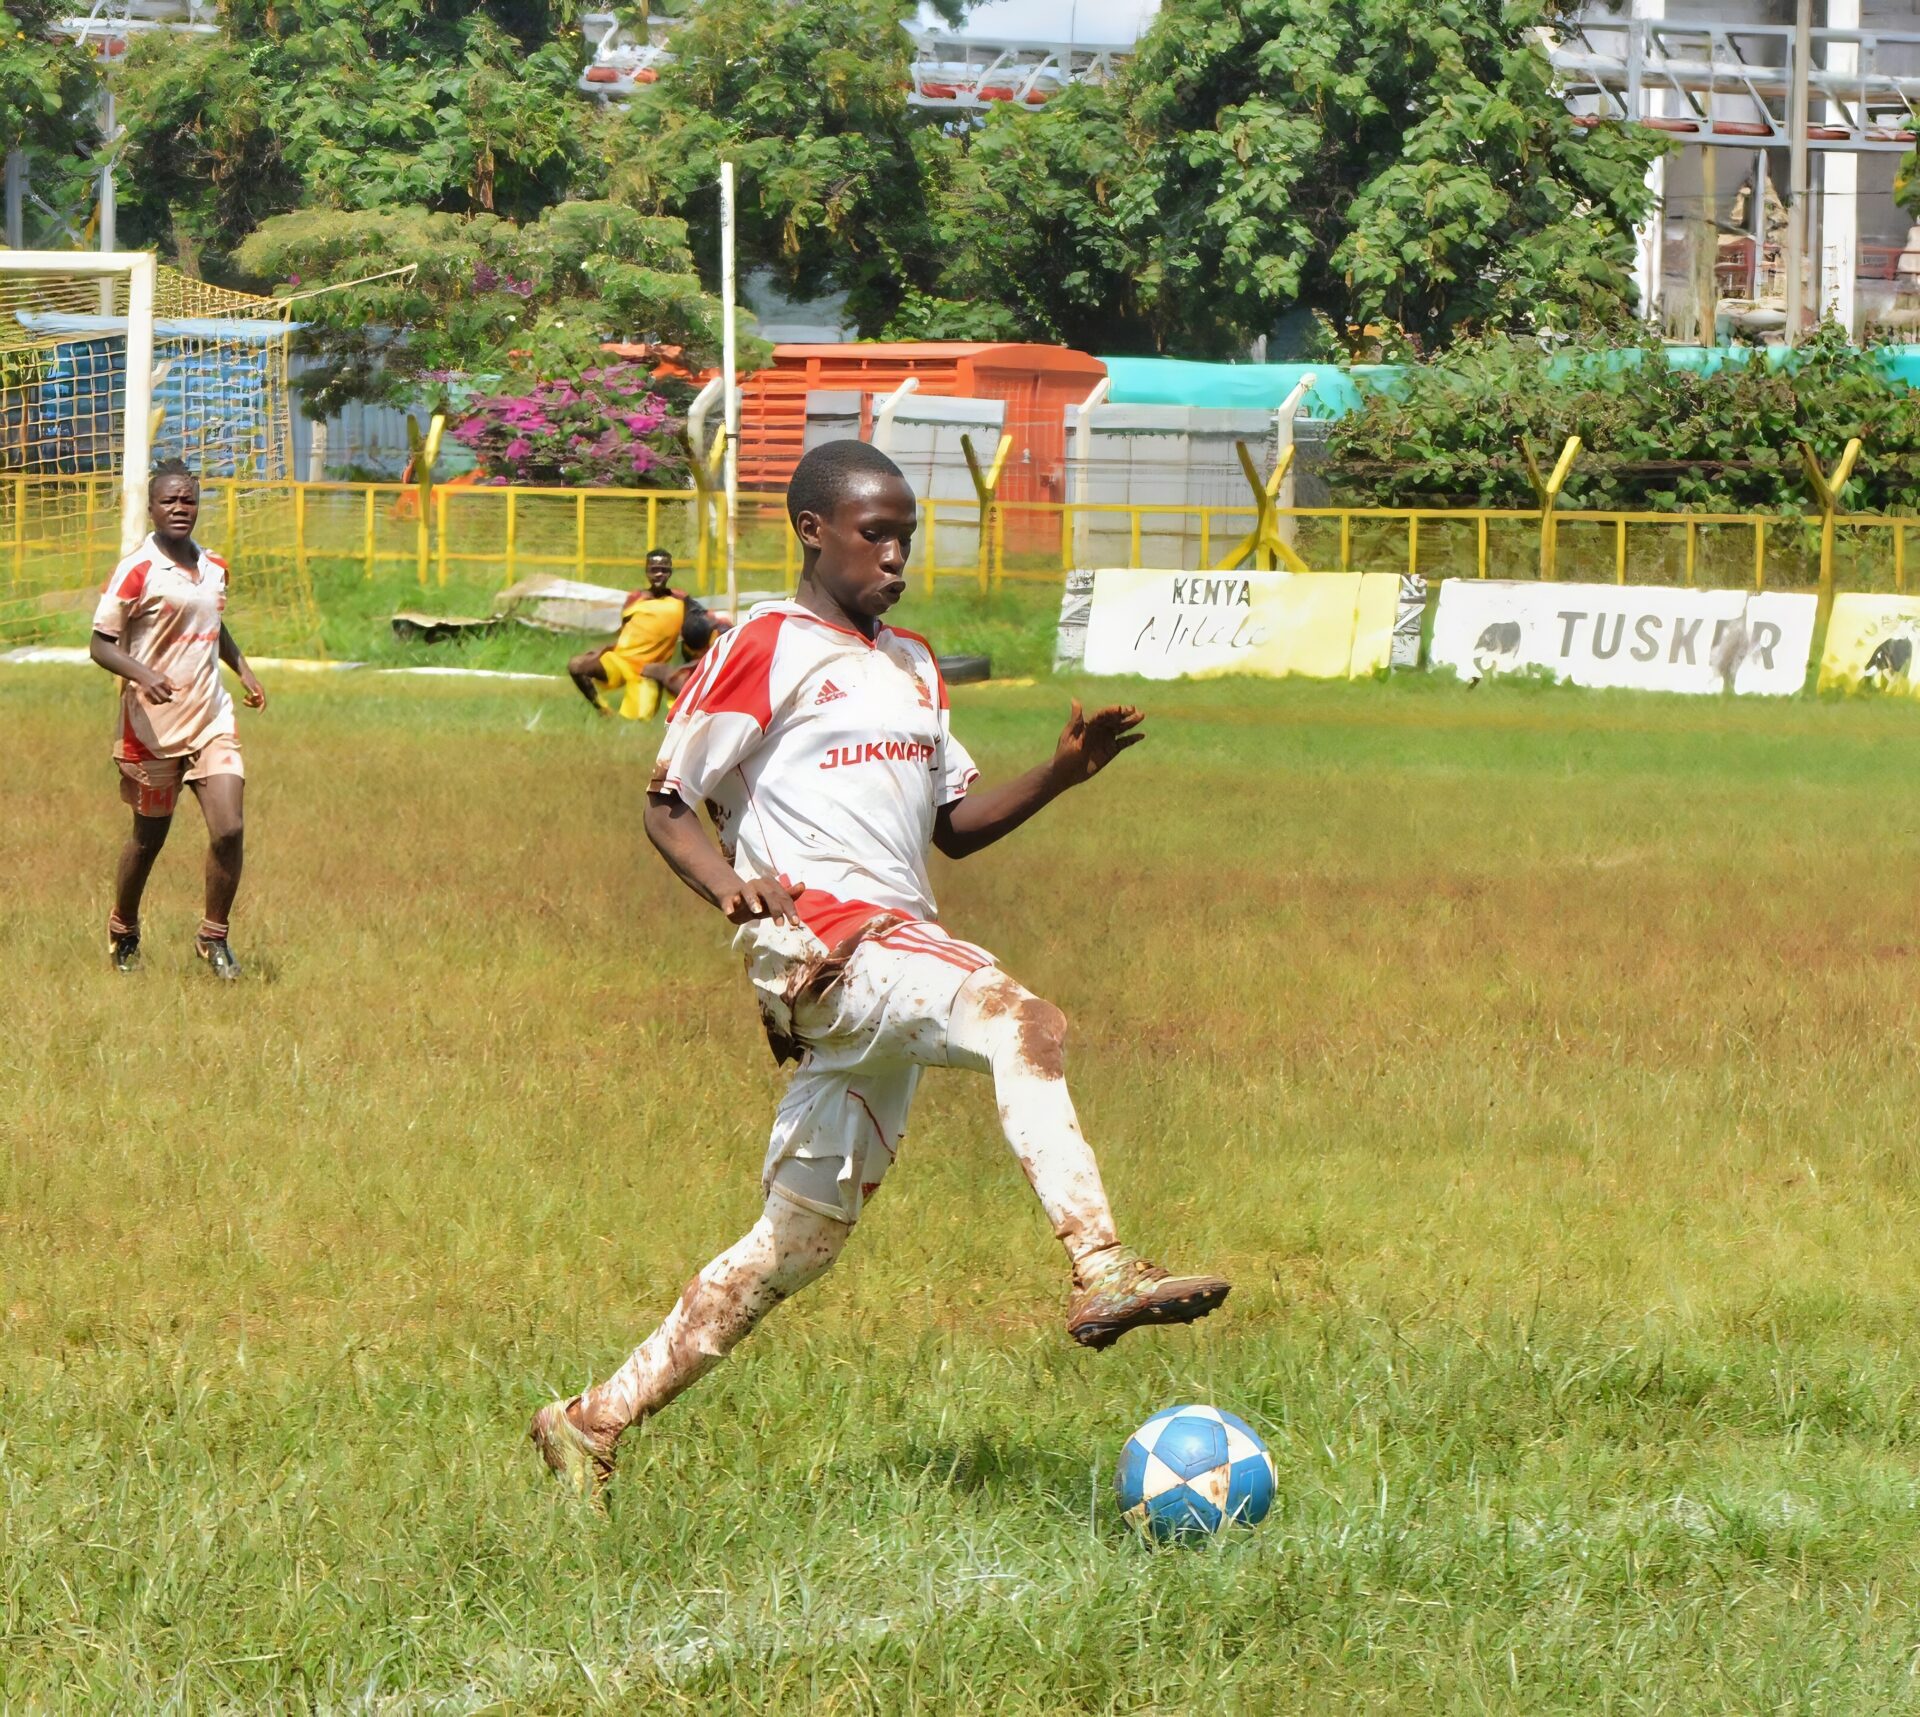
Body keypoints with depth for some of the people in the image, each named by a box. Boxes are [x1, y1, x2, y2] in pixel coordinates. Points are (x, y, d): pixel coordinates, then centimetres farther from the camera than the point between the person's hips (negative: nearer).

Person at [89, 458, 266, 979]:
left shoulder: (214, 568, 8)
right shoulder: (137, 571, -11)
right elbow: (101, 644, -11)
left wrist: (243, 670, 15)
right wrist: (142, 674, -28)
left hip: (211, 720, 4)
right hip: (153, 726, -4)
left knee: (229, 829, -10)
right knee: (149, 836, 9)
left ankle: (214, 937, 6)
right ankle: (123, 931, 33)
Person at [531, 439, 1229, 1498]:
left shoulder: (912, 666, 24)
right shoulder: (765, 647, 0)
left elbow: (955, 823, 25)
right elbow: (668, 806, -1)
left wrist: (1062, 772, 7)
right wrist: (747, 902, -18)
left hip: (895, 953, 8)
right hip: (817, 929, -8)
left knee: (797, 1242, 8)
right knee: (1021, 1021, -32)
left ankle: (594, 1421, 15)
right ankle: (1101, 1271, -44)